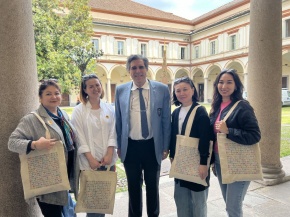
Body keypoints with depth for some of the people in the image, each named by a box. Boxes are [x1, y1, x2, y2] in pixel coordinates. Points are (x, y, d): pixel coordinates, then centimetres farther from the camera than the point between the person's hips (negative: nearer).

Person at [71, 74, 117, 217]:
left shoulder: (109, 108, 5)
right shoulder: (79, 111, -4)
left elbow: (113, 133, 3)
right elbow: (79, 137, -7)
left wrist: (109, 154, -7)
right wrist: (90, 158, -12)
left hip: (108, 159, 3)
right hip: (89, 161, -3)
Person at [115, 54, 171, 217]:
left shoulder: (162, 89, -5)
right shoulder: (121, 90, -1)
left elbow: (166, 120, -2)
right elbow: (118, 120, 4)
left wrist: (166, 147, -2)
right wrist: (119, 145, 5)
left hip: (153, 146, -1)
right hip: (130, 147, 1)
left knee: (153, 185, 19)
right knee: (134, 186, 19)